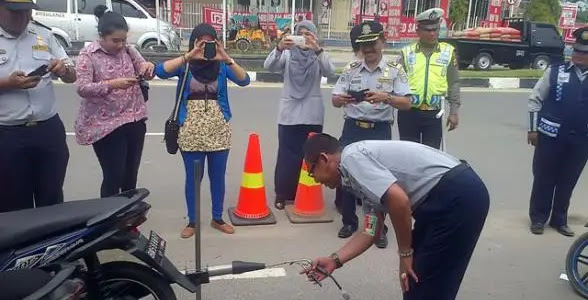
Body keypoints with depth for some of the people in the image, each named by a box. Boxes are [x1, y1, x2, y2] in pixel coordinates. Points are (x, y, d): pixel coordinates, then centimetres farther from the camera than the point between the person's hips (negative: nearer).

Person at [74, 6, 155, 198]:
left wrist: (148, 67, -12)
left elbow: (146, 70, 12)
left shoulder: (128, 50, 6)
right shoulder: (88, 55, -9)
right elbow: (82, 88, -17)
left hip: (135, 121, 5)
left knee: (131, 176, 15)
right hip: (106, 125, -5)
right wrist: (112, 84, -31)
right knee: (113, 177, -1)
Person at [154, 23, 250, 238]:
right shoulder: (185, 64, -1)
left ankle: (217, 219, 27)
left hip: (219, 130, 2)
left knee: (218, 176, 11)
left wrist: (226, 58, -22)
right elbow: (161, 71, -18)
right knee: (193, 177, 8)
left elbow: (244, 80, -11)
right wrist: (189, 56, -24)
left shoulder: (221, 65, 2)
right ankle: (192, 221, 24)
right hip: (191, 130, -1)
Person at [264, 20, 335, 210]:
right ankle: (282, 194, 16)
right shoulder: (287, 55, 3)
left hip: (312, 115, 1)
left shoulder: (319, 57, 3)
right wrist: (279, 48, -33)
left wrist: (318, 50, -33)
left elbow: (330, 71, -17)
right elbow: (268, 66, -14)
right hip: (289, 113, -1)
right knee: (287, 155, 3)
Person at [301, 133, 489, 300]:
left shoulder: (351, 157, -10)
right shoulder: (366, 182, 19)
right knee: (414, 276, 21)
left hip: (458, 195, -10)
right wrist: (334, 260, 18)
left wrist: (405, 253, -9)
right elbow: (371, 232, 21)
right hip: (451, 196, 10)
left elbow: (398, 200, -22)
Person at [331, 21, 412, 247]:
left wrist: (385, 97, -28)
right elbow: (335, 100, 3)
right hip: (352, 128, 2)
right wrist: (343, 99, -22)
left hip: (380, 131, -2)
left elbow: (407, 103, -9)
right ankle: (349, 222, 25)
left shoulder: (395, 71, -1)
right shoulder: (351, 70, 6)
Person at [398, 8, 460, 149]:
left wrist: (454, 111, 1)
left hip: (434, 114, 0)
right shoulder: (407, 52, 3)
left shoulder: (448, 52, 5)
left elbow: (453, 84, 6)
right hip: (408, 112, 0)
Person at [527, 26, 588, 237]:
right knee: (543, 178, 7)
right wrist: (533, 128, -4)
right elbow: (535, 100, 0)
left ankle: (559, 220, 27)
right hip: (551, 136, -2)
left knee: (568, 181, 12)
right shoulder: (556, 71, -3)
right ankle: (538, 218, 21)